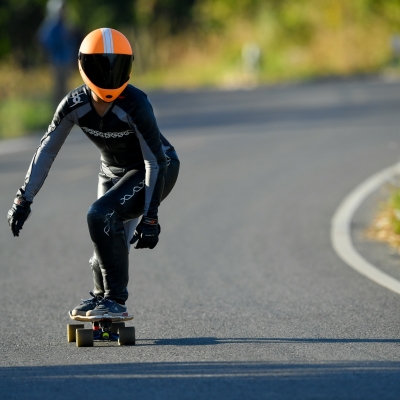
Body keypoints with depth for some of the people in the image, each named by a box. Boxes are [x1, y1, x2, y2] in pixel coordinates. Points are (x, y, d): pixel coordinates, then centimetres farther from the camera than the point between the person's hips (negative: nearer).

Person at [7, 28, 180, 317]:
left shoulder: (135, 105, -31)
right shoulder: (75, 104, -16)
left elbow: (155, 162, -27)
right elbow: (47, 151, -6)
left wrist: (150, 218, -28)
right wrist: (24, 200, -7)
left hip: (156, 171, -6)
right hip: (114, 173, 6)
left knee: (102, 216, -25)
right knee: (111, 241, 9)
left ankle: (116, 301, -14)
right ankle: (102, 296, 40)